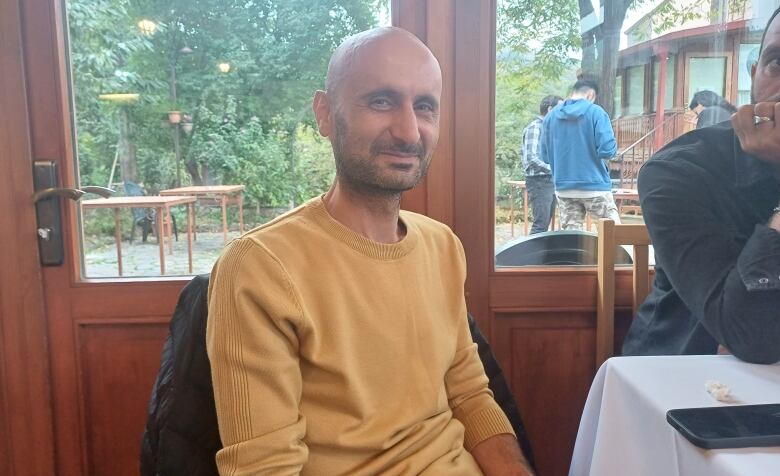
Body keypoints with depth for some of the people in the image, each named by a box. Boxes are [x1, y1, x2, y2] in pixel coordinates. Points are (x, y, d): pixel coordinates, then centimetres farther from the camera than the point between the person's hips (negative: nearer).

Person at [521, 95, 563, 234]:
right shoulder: (535, 128, -13)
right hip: (539, 181, -9)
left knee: (545, 223, 11)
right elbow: (531, 158, -21)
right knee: (540, 224, -11)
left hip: (549, 181, 9)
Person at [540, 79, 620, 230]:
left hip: (564, 187, 4)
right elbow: (607, 149, -15)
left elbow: (545, 156, 11)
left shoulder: (551, 116, 6)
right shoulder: (595, 112, -7)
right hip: (594, 185, -4)